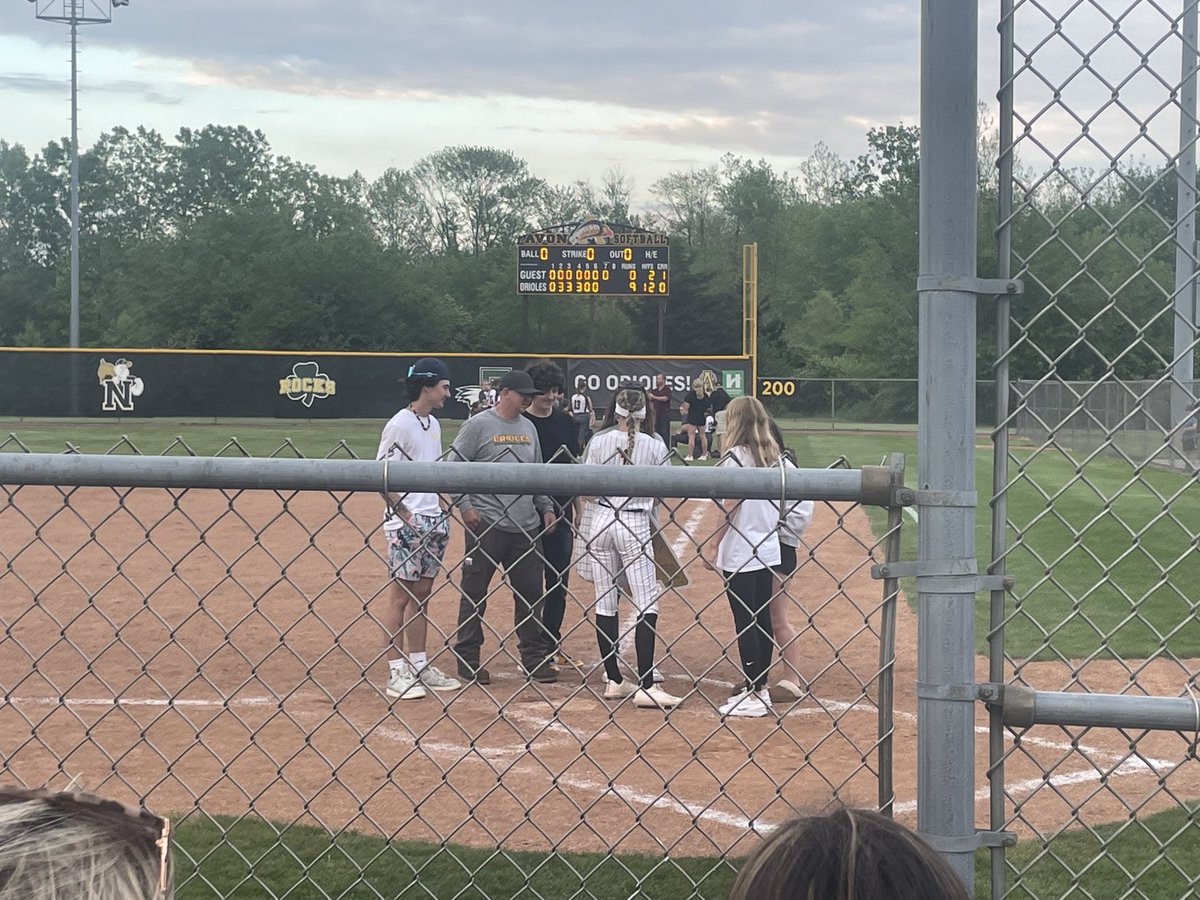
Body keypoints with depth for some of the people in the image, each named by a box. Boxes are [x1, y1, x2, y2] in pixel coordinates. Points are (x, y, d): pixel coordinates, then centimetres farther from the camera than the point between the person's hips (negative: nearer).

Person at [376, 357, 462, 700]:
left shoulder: (433, 424, 14)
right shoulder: (400, 424, -12)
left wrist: (440, 511, 13)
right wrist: (405, 513, -16)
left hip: (433, 519, 8)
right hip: (406, 522, -8)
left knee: (422, 593, 12)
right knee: (400, 595, -5)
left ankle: (419, 666, 18)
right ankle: (397, 673, -2)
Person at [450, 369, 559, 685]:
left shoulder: (528, 428, 15)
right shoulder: (477, 425, -5)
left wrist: (546, 507, 12)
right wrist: (465, 505, -14)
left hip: (526, 526, 6)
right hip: (486, 525, -6)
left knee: (531, 593, 8)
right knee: (474, 593, 1)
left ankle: (535, 657, 16)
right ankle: (467, 659, 9)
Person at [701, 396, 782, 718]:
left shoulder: (735, 456, -13)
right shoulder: (772, 456, 9)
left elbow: (730, 508, -16)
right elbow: (777, 504, 11)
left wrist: (712, 545, -11)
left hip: (740, 551, -8)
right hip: (767, 549, 8)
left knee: (745, 621, -4)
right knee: (761, 619, 13)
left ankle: (753, 696, -2)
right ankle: (760, 688, 19)